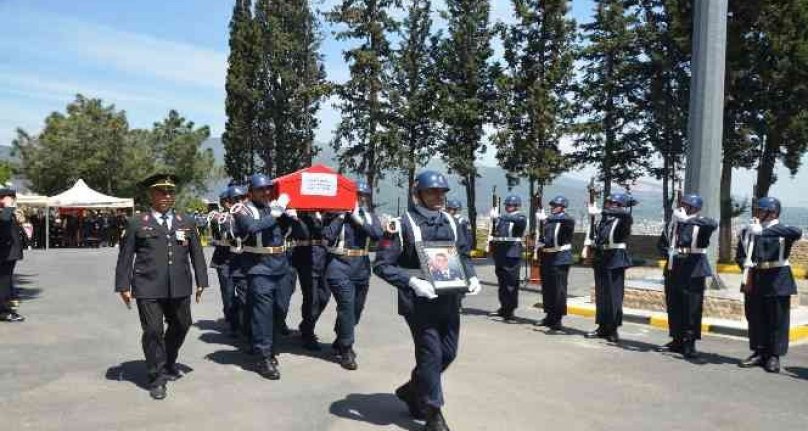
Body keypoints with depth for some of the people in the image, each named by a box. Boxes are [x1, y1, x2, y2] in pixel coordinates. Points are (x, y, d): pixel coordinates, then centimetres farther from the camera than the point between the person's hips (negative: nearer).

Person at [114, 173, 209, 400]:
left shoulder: (187, 222, 11)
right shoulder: (137, 223, 4)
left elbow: (196, 254, 11)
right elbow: (125, 256, 4)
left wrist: (201, 281, 8)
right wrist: (123, 286, -1)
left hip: (179, 287, 3)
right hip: (148, 288, -3)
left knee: (181, 326, 14)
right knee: (153, 331, -3)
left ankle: (168, 363, 40)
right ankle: (157, 378, 12)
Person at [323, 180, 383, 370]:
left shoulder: (370, 216, 8)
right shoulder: (338, 214, -3)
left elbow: (378, 234, -10)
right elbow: (328, 235, -17)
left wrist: (359, 219, -15)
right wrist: (341, 216, -16)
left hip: (362, 269, 5)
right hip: (340, 268, -5)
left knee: (356, 309, 14)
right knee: (347, 307, -15)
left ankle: (340, 343, 35)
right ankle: (346, 351, -5)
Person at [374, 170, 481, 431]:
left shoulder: (450, 222, 10)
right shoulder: (403, 224, -9)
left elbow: (464, 254, 21)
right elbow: (382, 265, -12)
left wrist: (471, 277, 2)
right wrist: (412, 281, -24)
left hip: (449, 300, 7)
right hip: (419, 301, -6)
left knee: (448, 353, 12)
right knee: (431, 354, -4)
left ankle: (412, 390, 36)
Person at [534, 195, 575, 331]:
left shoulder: (566, 220, -6)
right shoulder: (549, 220, 15)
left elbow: (570, 221, -31)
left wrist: (547, 217, -36)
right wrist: (540, 243, 3)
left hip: (560, 259, -7)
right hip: (547, 258, 7)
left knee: (559, 289, -4)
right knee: (547, 288, 12)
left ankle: (557, 319, 4)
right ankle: (549, 316, 24)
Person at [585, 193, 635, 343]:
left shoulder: (624, 219, -6)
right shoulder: (603, 220, 11)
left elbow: (626, 212, -30)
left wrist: (600, 211, -31)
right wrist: (590, 242, -3)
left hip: (616, 260, -6)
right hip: (601, 259, 6)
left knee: (614, 295, -2)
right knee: (601, 295, 10)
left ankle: (613, 330, 6)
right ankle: (603, 327, 19)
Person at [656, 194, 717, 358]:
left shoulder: (700, 224, -3)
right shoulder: (673, 223, 12)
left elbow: (713, 225, -27)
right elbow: (662, 243, 22)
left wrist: (688, 219, -25)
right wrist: (670, 253, 3)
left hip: (693, 270, -5)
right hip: (673, 269, 5)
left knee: (692, 308, -3)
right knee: (673, 306, 9)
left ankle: (690, 343, 4)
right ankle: (677, 340, 20)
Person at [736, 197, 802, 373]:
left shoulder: (783, 231, -4)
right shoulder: (749, 231, 6)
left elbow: (798, 232, -28)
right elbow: (740, 256, 10)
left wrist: (765, 231, -31)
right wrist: (747, 270, -8)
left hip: (777, 281, -4)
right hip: (755, 280, 4)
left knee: (777, 319, 3)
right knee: (755, 317, 9)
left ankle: (774, 356, 11)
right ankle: (759, 352, 22)